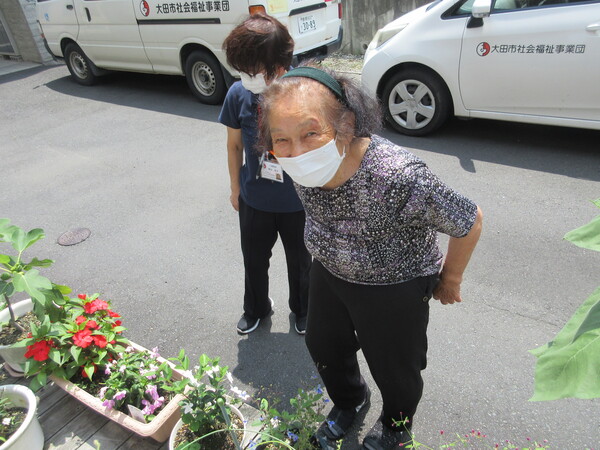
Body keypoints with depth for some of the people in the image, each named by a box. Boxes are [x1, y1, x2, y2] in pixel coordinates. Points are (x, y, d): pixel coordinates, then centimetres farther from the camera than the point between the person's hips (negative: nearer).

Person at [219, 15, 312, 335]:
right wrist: (235, 187, 8)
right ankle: (255, 308, 52)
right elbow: (234, 144, 0)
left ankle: (301, 310, 51)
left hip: (298, 202, -2)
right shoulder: (239, 93, -15)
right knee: (254, 259, 22)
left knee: (300, 261, 21)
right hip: (254, 199, 2)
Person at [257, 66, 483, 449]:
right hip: (329, 270, 6)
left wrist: (450, 280, -8)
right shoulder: (301, 165, -21)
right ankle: (349, 401, 61)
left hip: (395, 285, -5)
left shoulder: (398, 176, -41)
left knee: (393, 366, 19)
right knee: (323, 346, 26)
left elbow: (470, 222, -24)